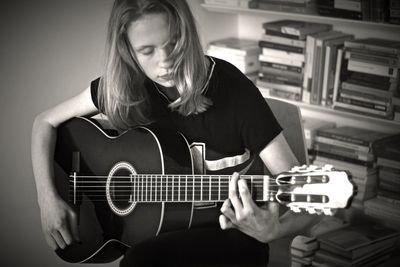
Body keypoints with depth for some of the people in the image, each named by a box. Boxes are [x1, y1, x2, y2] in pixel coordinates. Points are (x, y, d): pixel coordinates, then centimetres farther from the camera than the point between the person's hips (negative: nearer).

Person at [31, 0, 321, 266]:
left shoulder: (233, 91, -18)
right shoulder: (123, 85, -6)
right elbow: (47, 121, 7)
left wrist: (273, 231, -41)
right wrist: (48, 198, -5)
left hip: (228, 232, -4)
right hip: (157, 226, 4)